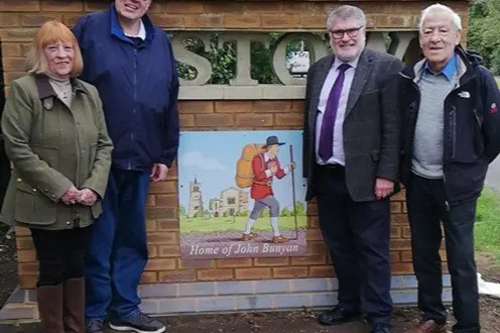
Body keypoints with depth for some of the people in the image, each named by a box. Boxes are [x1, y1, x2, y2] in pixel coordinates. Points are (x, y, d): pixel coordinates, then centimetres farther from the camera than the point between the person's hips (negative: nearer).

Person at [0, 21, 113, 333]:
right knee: (52, 269, 5)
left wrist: (94, 186, -8)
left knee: (76, 267, 14)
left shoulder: (90, 93, 7)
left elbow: (104, 144, 6)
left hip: (83, 204, 4)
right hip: (45, 203, -4)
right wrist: (58, 187, -17)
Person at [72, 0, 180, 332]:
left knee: (133, 238, 13)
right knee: (99, 240, 7)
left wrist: (166, 155, 10)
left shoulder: (160, 41, 8)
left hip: (140, 160, 4)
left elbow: (171, 101, 11)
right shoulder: (89, 28, -5)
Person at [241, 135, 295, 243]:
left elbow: (279, 174, 4)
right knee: (274, 205, -18)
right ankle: (276, 235, -12)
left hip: (266, 189, 9)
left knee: (257, 211, 20)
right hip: (259, 189, -9)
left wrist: (289, 168, -10)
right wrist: (270, 171, -39)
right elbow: (258, 176, -25)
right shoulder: (258, 159, -19)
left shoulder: (274, 159, 2)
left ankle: (247, 234, 36)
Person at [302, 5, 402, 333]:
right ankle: (349, 304, 31)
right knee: (339, 246, 16)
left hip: (364, 177, -6)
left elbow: (393, 126, -10)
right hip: (325, 176, 6)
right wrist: (309, 168, 13)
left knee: (372, 250, 3)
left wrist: (386, 173, -15)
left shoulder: (386, 67, -6)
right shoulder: (318, 70, 12)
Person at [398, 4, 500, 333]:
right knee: (423, 253, 15)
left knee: (461, 259, 3)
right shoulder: (409, 77, 1)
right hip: (417, 181, 4)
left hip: (457, 184, -4)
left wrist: (472, 169, 1)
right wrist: (402, 168, 10)